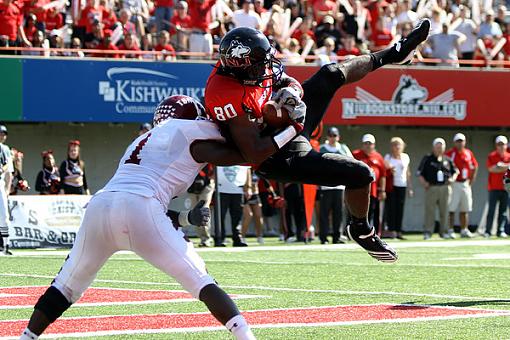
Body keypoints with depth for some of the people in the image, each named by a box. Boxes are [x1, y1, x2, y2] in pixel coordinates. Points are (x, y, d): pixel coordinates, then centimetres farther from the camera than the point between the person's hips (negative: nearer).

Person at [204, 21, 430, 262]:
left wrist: (289, 92, -22)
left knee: (331, 75, 10)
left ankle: (393, 54, 34)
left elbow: (295, 86, 2)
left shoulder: (243, 66, -11)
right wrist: (293, 128, -28)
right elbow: (254, 156, -34)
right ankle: (361, 230, 17)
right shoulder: (232, 100, -36)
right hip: (280, 159, -9)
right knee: (360, 175, -11)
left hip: (288, 127, 9)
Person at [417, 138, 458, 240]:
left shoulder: (447, 160, 14)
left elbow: (455, 171, 23)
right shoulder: (427, 159, 4)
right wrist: (424, 182, -8)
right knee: (430, 210, -5)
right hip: (431, 188, -3)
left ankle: (444, 231, 13)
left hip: (445, 188, 3)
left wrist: (452, 179, 5)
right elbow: (420, 173, 5)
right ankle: (428, 232, -2)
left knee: (444, 210, 6)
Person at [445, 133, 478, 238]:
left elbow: (475, 167, 20)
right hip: (454, 184, -5)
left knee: (465, 209, 9)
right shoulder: (449, 153, -7)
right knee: (451, 209, -5)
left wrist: (471, 181, 13)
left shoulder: (469, 153, 9)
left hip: (465, 184, 5)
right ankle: (450, 230, -2)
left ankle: (464, 230, 15)